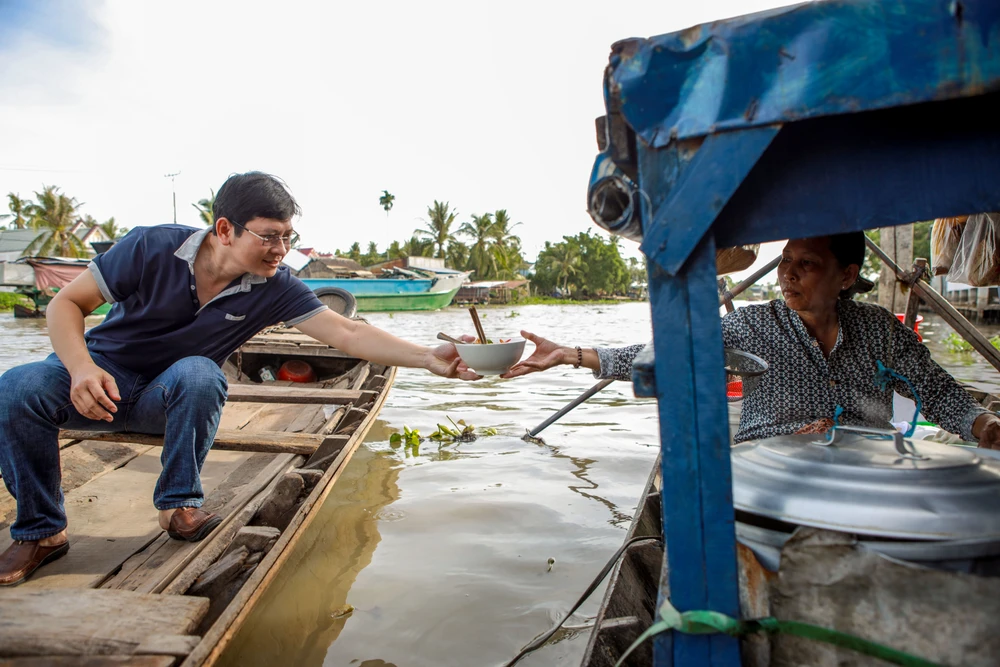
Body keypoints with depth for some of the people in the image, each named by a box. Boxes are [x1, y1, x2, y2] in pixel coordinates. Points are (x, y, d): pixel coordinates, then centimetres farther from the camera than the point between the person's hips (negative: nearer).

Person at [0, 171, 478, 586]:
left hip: (172, 397, 0)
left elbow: (348, 334, -24)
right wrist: (81, 368, -31)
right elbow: (67, 303, -12)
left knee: (200, 374, -33)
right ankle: (40, 532, -6)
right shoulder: (153, 248, -20)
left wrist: (428, 358, -35)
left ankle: (178, 504, -14)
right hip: (104, 377, 0)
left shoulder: (274, 288, -16)